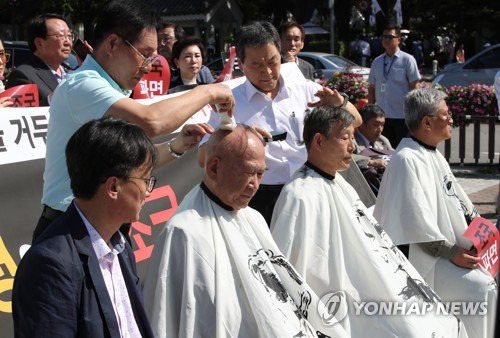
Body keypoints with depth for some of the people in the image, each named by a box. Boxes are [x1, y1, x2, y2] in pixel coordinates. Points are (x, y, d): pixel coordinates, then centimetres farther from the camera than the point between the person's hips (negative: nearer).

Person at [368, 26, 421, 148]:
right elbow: (371, 88, 15)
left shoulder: (407, 60, -3)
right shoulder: (376, 62, 11)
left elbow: (415, 86, -5)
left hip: (402, 116, -4)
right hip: (382, 116, 4)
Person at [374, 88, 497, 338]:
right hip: (425, 259, -10)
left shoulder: (433, 155, 14)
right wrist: (450, 252, -21)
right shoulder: (407, 161, -19)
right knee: (481, 289, -23)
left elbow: (456, 198, 19)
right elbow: (415, 223, -23)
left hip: (452, 247, 10)